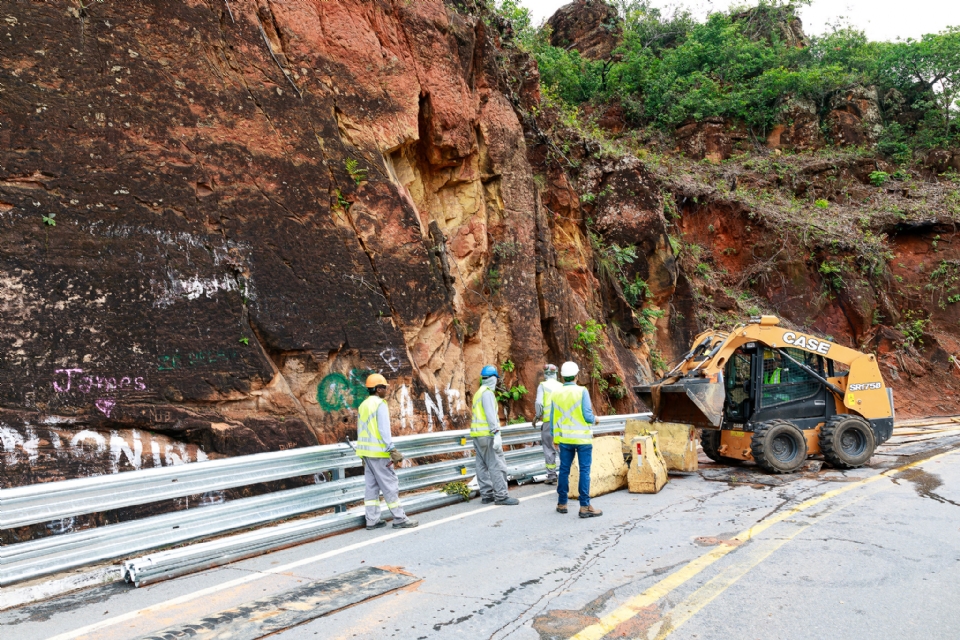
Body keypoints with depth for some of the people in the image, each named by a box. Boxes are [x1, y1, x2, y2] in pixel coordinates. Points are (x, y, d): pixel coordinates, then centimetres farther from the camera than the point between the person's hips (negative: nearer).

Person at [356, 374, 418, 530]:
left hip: (365, 451, 8)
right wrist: (392, 450, -19)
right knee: (390, 485, -3)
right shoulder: (380, 404, -10)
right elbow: (384, 429, -18)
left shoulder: (363, 405, 14)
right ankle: (399, 518, 1)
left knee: (371, 485, 11)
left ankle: (372, 520, 13)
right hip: (378, 452, -8)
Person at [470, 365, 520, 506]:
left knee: (482, 466, 9)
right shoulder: (487, 393, -11)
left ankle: (486, 494, 12)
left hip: (477, 435, 10)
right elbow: (490, 415, -19)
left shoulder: (479, 393, 17)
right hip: (487, 434, -10)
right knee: (497, 465, -8)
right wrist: (496, 434, -22)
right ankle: (501, 496, -8)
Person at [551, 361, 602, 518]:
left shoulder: (556, 394, 2)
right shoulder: (582, 391, -11)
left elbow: (553, 418, 5)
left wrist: (555, 437, 16)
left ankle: (562, 504, 19)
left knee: (564, 470, 12)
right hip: (582, 438, -4)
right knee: (584, 471, 0)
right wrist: (594, 419, 7)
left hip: (565, 438, 4)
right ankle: (585, 506, 0)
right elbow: (587, 416, -15)